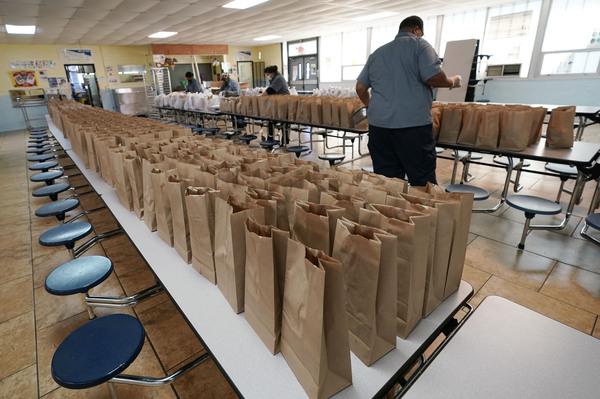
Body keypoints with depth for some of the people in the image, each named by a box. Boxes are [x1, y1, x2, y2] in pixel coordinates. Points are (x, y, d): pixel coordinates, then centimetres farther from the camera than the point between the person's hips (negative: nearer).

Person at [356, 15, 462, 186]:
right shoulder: (419, 44, 3)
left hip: (378, 123, 6)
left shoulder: (377, 53, 20)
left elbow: (360, 87, 20)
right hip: (413, 123, -5)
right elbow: (434, 77, -10)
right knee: (422, 180, 2)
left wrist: (371, 106, 34)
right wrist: (452, 82, 9)